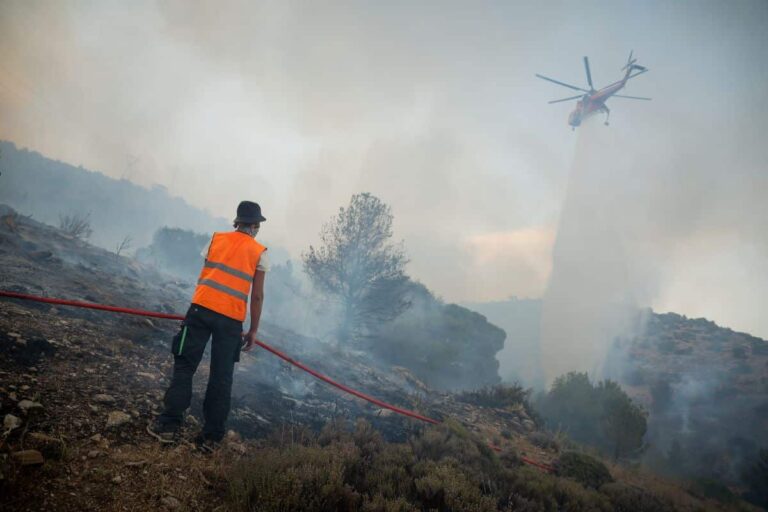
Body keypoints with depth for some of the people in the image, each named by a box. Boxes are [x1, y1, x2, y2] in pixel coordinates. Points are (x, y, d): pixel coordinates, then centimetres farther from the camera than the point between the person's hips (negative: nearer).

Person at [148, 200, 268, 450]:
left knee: (184, 365, 9)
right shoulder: (259, 252, 7)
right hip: (232, 319, -1)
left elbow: (203, 277, 16)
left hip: (202, 307, 1)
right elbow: (257, 296, 4)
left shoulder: (216, 239, 13)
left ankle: (170, 424, 6)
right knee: (221, 377, 6)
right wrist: (253, 331, 10)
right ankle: (211, 436, 10)